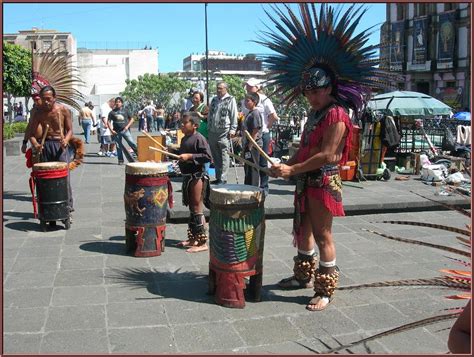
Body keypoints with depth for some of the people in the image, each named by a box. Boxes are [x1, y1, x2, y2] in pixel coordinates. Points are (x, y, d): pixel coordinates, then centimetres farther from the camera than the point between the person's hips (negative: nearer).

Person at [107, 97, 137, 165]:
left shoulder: (125, 111, 7)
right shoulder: (112, 112, 6)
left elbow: (131, 119, 11)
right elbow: (108, 121, 8)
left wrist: (127, 126, -3)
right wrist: (111, 130, -4)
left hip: (125, 130, -1)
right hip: (116, 132, 1)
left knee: (132, 143, -12)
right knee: (119, 147, 6)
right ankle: (120, 160, 13)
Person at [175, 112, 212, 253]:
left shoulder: (199, 138, -15)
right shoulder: (184, 139, 13)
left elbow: (207, 156, -23)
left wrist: (190, 156, -24)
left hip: (197, 177, -9)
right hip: (187, 176, 9)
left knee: (197, 209, -5)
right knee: (191, 208, 16)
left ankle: (202, 242, 1)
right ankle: (193, 238, 27)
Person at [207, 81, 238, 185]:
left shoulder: (230, 100, 0)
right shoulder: (214, 100, 19)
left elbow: (234, 116, -4)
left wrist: (232, 129, -10)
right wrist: (208, 127, 17)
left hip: (224, 132, -6)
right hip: (213, 132, 6)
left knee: (224, 156, -6)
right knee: (215, 156, 9)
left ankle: (223, 178, -5)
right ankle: (218, 177, 16)